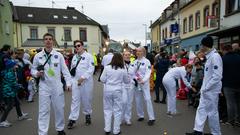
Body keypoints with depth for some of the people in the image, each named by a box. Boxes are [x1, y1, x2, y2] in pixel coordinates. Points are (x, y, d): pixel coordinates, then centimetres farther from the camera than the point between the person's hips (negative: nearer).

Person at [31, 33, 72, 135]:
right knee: (44, 110, 4)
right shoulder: (38, 56, 0)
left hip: (57, 86, 1)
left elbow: (65, 70, 0)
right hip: (44, 87, 0)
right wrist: (36, 73, -13)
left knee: (59, 108, 12)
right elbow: (33, 69, 9)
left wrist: (68, 83, -6)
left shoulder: (59, 55, 0)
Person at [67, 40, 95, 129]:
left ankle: (87, 115, 30)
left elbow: (91, 69, -14)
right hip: (76, 81, 4)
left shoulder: (88, 56, -6)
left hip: (86, 81, -3)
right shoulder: (74, 57, 11)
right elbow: (72, 68, 16)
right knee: (75, 100, 3)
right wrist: (72, 78, 4)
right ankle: (72, 119, 9)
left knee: (87, 100, 9)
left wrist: (83, 77, -19)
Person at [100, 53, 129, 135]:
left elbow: (102, 79, -3)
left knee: (107, 109, 14)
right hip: (117, 91, -1)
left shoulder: (107, 68, -6)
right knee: (117, 110, 9)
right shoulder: (123, 70, -5)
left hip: (107, 90, 1)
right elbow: (126, 81, 7)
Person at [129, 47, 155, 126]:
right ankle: (141, 116, 26)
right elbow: (131, 71, -4)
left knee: (147, 99, -7)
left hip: (144, 83, -5)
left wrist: (143, 80, -29)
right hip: (136, 83, 5)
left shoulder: (146, 61, -6)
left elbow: (148, 73, -15)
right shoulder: (135, 62, 8)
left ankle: (151, 118, 1)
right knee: (138, 100, 11)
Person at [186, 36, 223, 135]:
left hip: (211, 90, -9)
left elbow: (217, 76, -23)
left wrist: (206, 88, -17)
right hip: (206, 90, 9)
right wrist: (203, 87, 11)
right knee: (201, 109, 13)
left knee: (212, 112, 5)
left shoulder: (215, 57, -17)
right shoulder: (209, 57, 12)